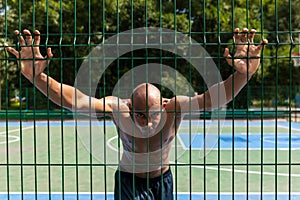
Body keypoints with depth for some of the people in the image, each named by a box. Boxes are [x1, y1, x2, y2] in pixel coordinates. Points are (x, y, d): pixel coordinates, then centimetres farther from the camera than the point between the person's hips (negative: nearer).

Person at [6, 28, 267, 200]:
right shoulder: (118, 108, -30)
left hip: (163, 179, 2)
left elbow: (211, 99, -41)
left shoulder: (174, 107, -28)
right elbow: (74, 100, -42)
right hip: (129, 179, -2)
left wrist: (242, 75, -58)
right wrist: (37, 77, -56)